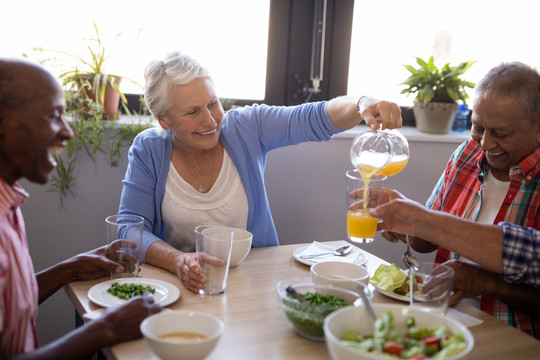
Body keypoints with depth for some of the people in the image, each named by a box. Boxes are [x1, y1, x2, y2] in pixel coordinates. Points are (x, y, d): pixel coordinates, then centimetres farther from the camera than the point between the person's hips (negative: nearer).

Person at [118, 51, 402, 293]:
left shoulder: (246, 128, -4)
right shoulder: (147, 151, -5)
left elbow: (317, 119, -10)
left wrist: (361, 106, -33)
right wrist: (177, 260, -31)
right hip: (180, 284, 0)